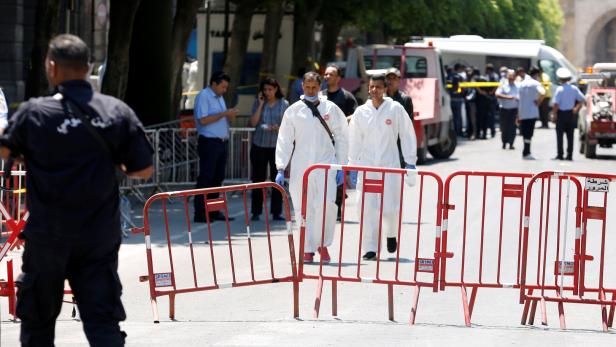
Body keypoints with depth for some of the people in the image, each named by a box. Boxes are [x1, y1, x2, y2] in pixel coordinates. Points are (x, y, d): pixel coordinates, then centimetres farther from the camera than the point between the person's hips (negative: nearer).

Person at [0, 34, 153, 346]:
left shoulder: (32, 113, -7)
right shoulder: (118, 112, -5)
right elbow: (143, 169, -2)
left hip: (47, 234, -1)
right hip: (100, 235, 1)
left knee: (38, 320, 14)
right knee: (103, 319, 0)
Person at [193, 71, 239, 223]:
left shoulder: (219, 97, 19)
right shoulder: (203, 96, -8)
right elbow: (203, 120, -18)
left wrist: (230, 117, 4)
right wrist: (224, 114, -17)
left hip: (222, 142, 9)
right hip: (209, 142, -9)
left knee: (218, 177, 10)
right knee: (205, 178, -8)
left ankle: (214, 211, 15)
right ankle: (200, 213, -8)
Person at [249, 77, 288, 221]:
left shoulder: (284, 104, 5)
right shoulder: (258, 103, 6)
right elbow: (253, 123, -3)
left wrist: (278, 128, -16)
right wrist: (260, 105, -6)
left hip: (277, 146, -1)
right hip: (259, 145, 1)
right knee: (258, 179, 2)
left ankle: (276, 213, 5)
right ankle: (256, 212, 8)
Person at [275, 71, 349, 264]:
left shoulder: (331, 109, 5)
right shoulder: (293, 111, 6)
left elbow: (342, 139, 10)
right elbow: (284, 141, 6)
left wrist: (340, 167, 6)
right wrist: (280, 169, 0)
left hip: (325, 165, -1)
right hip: (300, 167, 1)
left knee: (326, 203, -17)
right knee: (303, 209, 0)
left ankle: (323, 244, 1)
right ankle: (308, 250, 11)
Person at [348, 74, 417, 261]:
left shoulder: (395, 109, -1)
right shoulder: (361, 112, 5)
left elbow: (407, 135, 3)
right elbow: (354, 140, 10)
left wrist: (410, 162, 1)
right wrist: (352, 166, 8)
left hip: (389, 164, -2)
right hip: (367, 165, 2)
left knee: (390, 208, -4)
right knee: (368, 208, -4)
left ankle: (391, 234, 27)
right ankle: (370, 249, 1)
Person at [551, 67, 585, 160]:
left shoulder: (559, 89, -13)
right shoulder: (574, 88, 3)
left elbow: (556, 104, -16)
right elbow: (582, 99, 4)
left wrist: (554, 114, -9)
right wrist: (576, 108, 11)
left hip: (561, 113, -5)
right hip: (571, 114, 5)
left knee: (560, 135, -1)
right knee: (570, 135, 8)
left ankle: (560, 155, -4)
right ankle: (569, 155, 7)